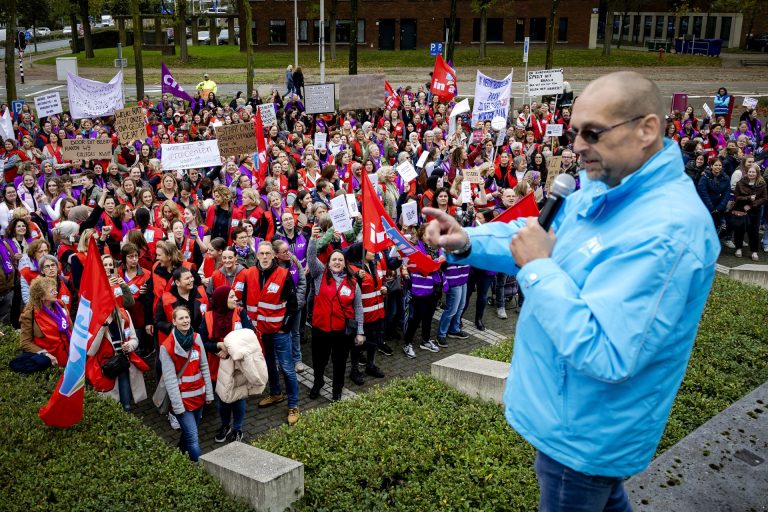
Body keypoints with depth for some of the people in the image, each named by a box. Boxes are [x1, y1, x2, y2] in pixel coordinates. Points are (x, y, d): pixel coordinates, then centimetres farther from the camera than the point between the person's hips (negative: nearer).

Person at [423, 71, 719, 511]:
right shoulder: (602, 187, 0)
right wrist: (468, 241, -6)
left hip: (586, 430, -9)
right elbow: (545, 240, 12)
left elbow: (605, 356, -37)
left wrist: (538, 268, -29)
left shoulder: (665, 231, -34)